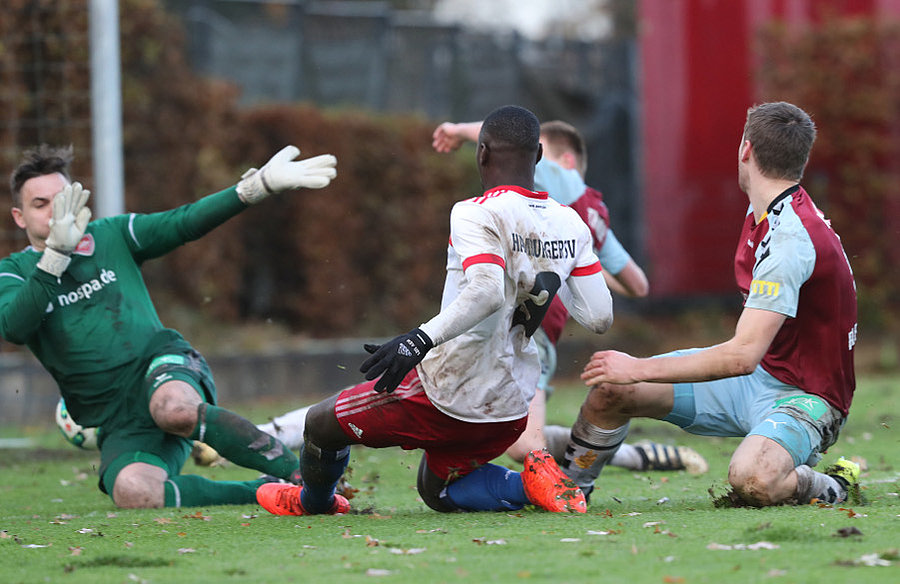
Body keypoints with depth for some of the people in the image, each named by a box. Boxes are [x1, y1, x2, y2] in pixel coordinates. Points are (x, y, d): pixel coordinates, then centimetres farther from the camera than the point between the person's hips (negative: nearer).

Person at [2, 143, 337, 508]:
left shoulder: (111, 236, 14)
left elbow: (184, 222, 5)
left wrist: (260, 186, -6)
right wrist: (57, 253, -22)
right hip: (118, 422, 0)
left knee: (174, 408, -40)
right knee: (131, 491, -33)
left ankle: (298, 473, -29)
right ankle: (263, 492, -19)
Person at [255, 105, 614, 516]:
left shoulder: (476, 215, -17)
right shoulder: (570, 225, 3)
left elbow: (486, 292, -35)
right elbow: (599, 318, 2)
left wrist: (423, 339, -39)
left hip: (448, 394, -7)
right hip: (510, 411, 7)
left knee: (321, 424, 16)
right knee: (436, 492, 29)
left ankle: (314, 502, 43)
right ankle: (529, 484, 5)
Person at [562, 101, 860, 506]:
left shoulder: (792, 237, -27)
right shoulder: (764, 212, 4)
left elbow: (743, 356, -31)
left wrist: (640, 369, -24)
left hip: (804, 397, -9)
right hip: (754, 376, 9)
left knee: (751, 481, -39)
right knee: (611, 387, 0)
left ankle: (831, 488, -6)